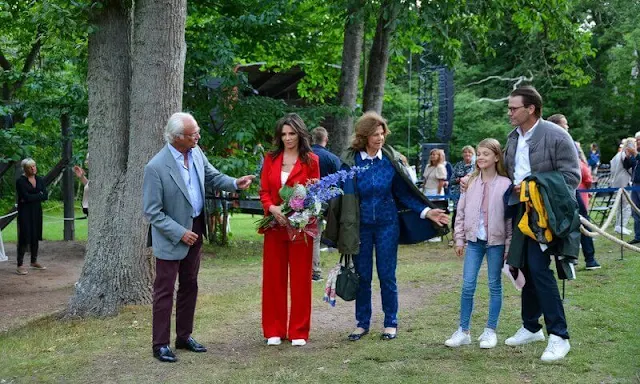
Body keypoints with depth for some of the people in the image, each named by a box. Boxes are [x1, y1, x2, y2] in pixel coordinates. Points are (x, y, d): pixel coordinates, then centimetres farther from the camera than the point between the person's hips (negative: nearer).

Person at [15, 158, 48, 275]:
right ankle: (20, 265, -5)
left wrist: (31, 197, -12)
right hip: (25, 212, -5)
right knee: (24, 237, -8)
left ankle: (34, 262, 23)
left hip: (37, 211, 5)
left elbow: (45, 196, -2)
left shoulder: (40, 180, 8)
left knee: (35, 237, 10)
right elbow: (25, 196, -19)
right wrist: (38, 195, -9)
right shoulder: (20, 181, -8)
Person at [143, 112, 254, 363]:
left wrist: (235, 183, -6)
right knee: (164, 291, 3)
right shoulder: (156, 167, -23)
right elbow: (152, 212, -18)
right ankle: (161, 345, 13)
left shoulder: (196, 153, -4)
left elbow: (212, 176, 13)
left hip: (195, 229, 7)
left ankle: (184, 337, 31)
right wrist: (180, 233, -20)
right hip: (171, 238, -7)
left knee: (189, 287, 17)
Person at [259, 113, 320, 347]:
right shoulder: (271, 159, 8)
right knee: (273, 278, 5)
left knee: (300, 279, 3)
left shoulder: (311, 160, 1)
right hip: (275, 225, 2)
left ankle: (298, 331, 12)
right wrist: (272, 208, -14)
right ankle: (274, 330, 15)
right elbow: (264, 191, 5)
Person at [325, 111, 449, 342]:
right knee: (362, 276, 8)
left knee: (387, 275, 4)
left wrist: (427, 212, -6)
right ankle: (362, 323, 21)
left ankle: (391, 323, 18)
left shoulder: (391, 159, -3)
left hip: (387, 225, 0)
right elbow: (342, 194, -2)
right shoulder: (349, 161, -6)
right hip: (361, 226, 0)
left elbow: (404, 193, 2)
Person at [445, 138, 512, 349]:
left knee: (494, 286, 7)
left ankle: (490, 331, 16)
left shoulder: (505, 184, -6)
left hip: (496, 241, -3)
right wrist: (459, 239, 6)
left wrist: (509, 244, -7)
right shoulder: (471, 182, 4)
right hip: (474, 240, 3)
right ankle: (463, 331, 10)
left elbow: (511, 216, -5)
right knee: (467, 285, 2)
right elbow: (461, 211, 8)